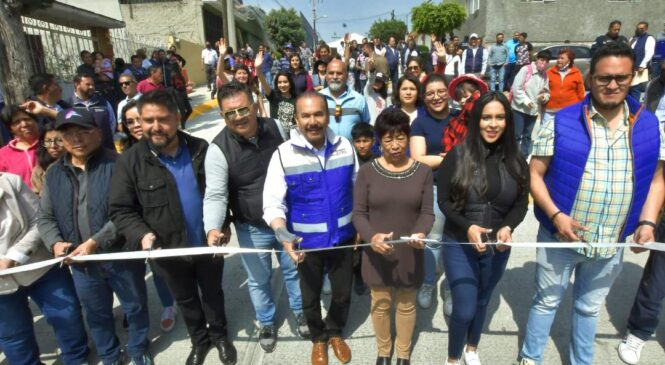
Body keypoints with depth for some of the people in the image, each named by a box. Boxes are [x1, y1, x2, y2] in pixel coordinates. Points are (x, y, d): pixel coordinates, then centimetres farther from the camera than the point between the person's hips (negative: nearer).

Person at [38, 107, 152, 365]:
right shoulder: (54, 174, 4)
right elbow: (45, 217, 10)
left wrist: (95, 242, -24)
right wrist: (55, 243, -8)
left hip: (121, 255, -4)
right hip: (81, 262, 4)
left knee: (135, 307, 15)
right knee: (96, 314, 21)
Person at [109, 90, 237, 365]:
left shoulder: (200, 149, -8)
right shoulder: (130, 161, -13)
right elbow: (120, 210, -8)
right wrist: (142, 234, -25)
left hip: (207, 243, 1)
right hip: (168, 249, 0)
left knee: (213, 293, 21)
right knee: (185, 300, 22)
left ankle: (219, 335, 47)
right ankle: (199, 340, 47)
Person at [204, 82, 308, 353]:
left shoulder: (275, 128, -8)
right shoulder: (219, 148, -18)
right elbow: (215, 195, -20)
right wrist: (212, 228, -38)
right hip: (252, 229, -2)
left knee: (293, 270, 21)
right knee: (258, 280, 17)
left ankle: (300, 312, 47)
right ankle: (267, 323, 45)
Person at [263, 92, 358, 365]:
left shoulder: (344, 147, -8)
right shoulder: (283, 154, -16)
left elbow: (356, 190, 3)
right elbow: (273, 202, -17)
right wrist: (283, 235, -33)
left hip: (342, 238, 2)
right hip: (307, 242, -2)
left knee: (343, 293, 20)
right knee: (310, 297, 19)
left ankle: (335, 332, 50)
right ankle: (318, 338, 49)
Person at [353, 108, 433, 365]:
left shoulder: (423, 172, -3)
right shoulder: (367, 172, -7)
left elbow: (427, 212, -4)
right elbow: (359, 213, -8)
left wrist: (420, 233, -25)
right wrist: (371, 237, -27)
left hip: (410, 253, 1)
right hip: (377, 252, 0)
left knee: (406, 305, 18)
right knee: (380, 304, 17)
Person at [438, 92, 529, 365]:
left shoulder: (516, 161, -3)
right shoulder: (457, 156, -12)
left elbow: (521, 203, 1)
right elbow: (444, 201, -11)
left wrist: (508, 227, -19)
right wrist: (468, 227, -26)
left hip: (497, 246, 3)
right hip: (459, 244, -3)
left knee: (482, 302, 21)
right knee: (464, 309, -1)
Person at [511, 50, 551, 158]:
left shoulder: (545, 75, 9)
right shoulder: (526, 69, -10)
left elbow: (547, 92, 16)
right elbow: (516, 87, -15)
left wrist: (544, 97, -7)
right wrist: (526, 101, -20)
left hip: (534, 110, 6)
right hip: (520, 108, -6)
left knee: (527, 136, 14)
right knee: (516, 135, -3)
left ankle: (524, 158, 24)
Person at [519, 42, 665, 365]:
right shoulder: (562, 122, -11)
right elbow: (534, 174, -10)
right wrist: (555, 215, -21)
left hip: (611, 243, 3)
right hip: (560, 237, -3)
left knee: (589, 307, 23)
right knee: (546, 301, 16)